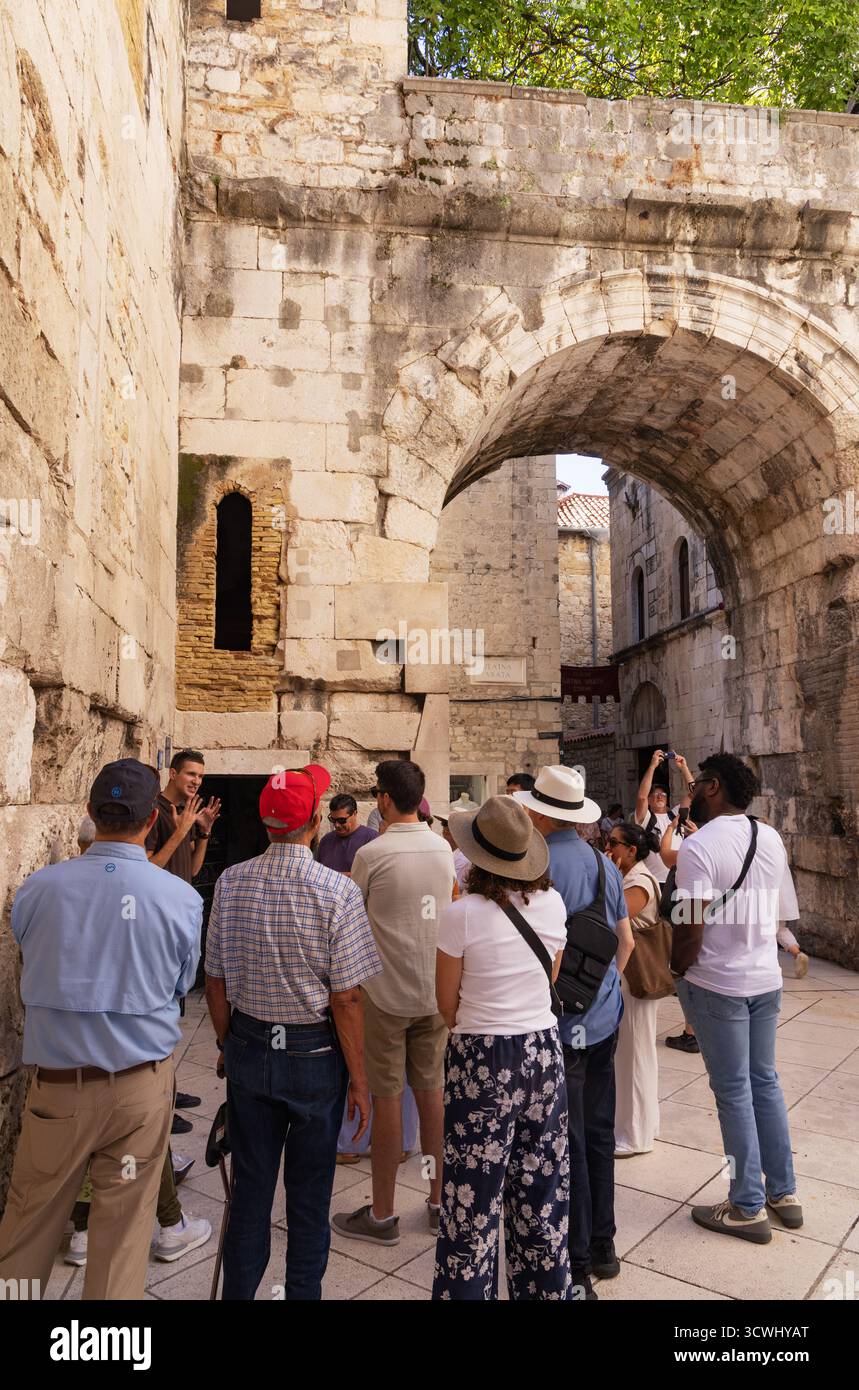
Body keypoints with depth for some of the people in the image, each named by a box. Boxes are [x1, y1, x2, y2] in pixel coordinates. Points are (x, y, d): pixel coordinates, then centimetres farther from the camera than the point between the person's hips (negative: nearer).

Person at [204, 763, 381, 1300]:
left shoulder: (231, 882, -7)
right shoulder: (337, 891, -19)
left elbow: (216, 980, 1)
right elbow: (346, 998, -17)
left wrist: (229, 1044, 16)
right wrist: (359, 1080, -6)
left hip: (248, 1049, 3)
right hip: (315, 1054, -3)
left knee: (250, 1185, 18)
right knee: (309, 1192, 14)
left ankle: (239, 1291, 32)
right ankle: (303, 1291, 29)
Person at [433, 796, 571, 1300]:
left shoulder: (462, 914, -16)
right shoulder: (553, 904, -4)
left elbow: (448, 1002, -5)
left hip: (482, 1060, -5)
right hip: (543, 1052, 5)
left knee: (475, 1196, 8)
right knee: (542, 1188, 18)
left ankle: (469, 1288, 20)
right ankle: (546, 1285, 32)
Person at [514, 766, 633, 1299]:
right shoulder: (605, 865, 4)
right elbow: (626, 942, 12)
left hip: (559, 1027, -7)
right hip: (604, 1020, 7)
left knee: (567, 1144, 4)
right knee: (599, 1134, 18)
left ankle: (575, 1267, 17)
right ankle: (603, 1245, 33)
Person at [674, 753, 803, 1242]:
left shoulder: (698, 846, -19)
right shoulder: (771, 838, 2)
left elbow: (692, 926, -19)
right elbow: (782, 913, 9)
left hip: (719, 984, -6)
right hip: (767, 977, 6)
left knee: (734, 1091, 5)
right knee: (765, 1082, 18)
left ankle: (749, 1208, 16)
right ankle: (784, 1193, 28)